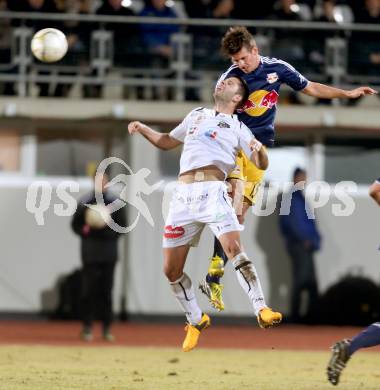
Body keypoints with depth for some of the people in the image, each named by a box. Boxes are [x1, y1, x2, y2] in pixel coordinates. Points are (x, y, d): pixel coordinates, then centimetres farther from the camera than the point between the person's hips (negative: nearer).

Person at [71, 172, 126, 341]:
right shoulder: (84, 202, 3)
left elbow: (121, 226, 2)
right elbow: (76, 225, 7)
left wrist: (106, 229, -16)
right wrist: (85, 230, -14)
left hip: (109, 253, 1)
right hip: (90, 254, -1)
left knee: (106, 292, 3)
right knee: (89, 291, -4)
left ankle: (107, 328, 8)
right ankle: (87, 327, 1)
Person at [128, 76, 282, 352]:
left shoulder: (238, 128, 15)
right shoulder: (197, 115, 26)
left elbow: (262, 165, 8)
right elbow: (167, 142, 37)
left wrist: (259, 149, -14)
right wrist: (143, 129, 19)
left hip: (213, 191, -4)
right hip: (183, 194, 4)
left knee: (234, 249, -26)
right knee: (171, 270, 1)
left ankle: (262, 311, -28)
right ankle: (196, 321, 19)